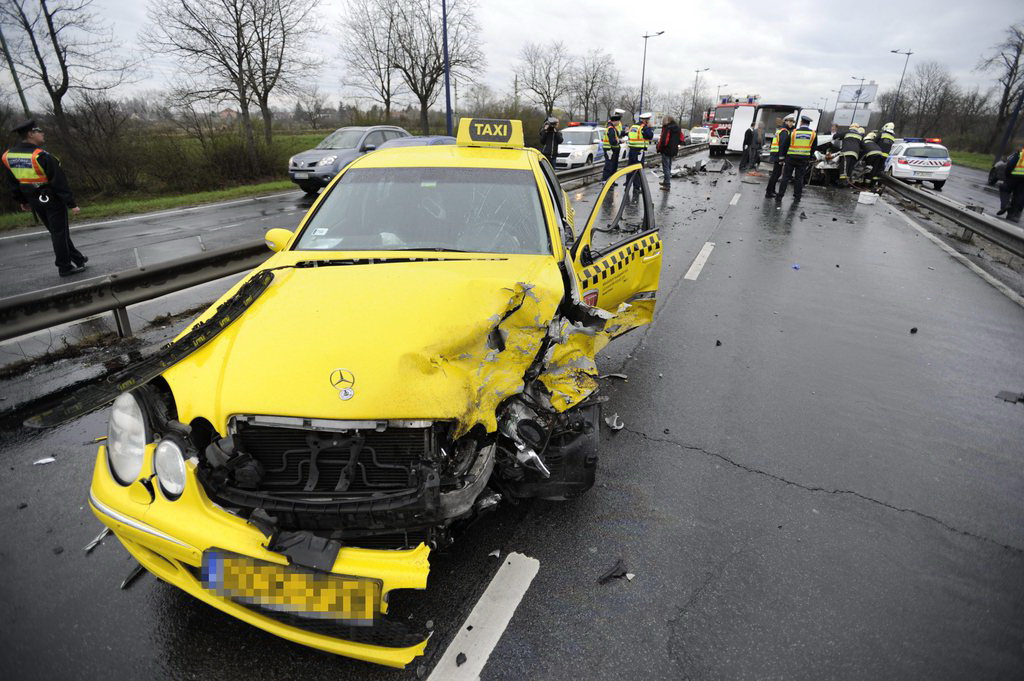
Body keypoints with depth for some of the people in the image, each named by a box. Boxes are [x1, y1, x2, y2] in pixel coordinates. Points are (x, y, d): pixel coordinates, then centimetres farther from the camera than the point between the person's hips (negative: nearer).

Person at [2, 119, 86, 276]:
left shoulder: (7, 156, 4)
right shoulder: (42, 156, -21)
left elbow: (12, 183, 12)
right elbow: (60, 182, -22)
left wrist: (21, 201, 23)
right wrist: (71, 204, -18)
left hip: (34, 201, 8)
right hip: (52, 199, -8)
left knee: (55, 232, 18)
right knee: (60, 233, 2)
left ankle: (77, 258, 27)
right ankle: (64, 267, 8)